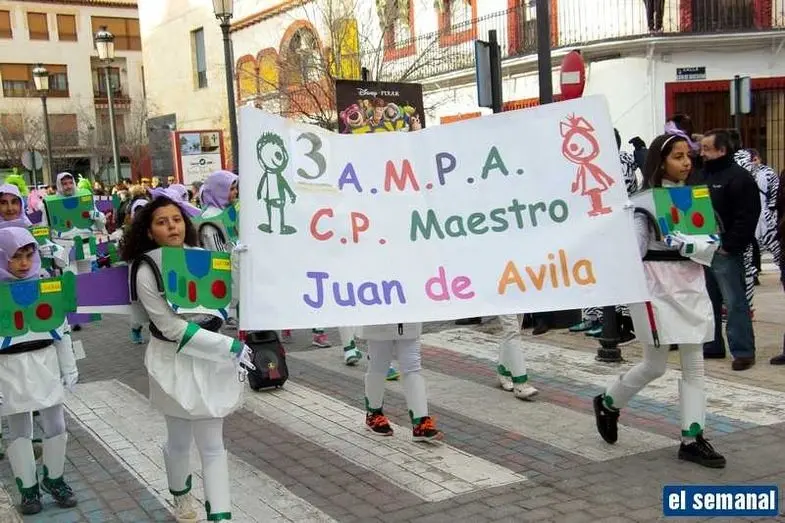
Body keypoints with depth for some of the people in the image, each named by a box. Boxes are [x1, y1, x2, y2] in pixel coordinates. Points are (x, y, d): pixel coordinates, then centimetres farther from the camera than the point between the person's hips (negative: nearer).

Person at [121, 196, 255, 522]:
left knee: (212, 444, 4)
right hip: (176, 363, -3)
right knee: (180, 440, 15)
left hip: (212, 359, 4)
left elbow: (221, 305, 11)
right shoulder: (146, 270, -14)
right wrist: (230, 347, -19)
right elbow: (173, 328, -18)